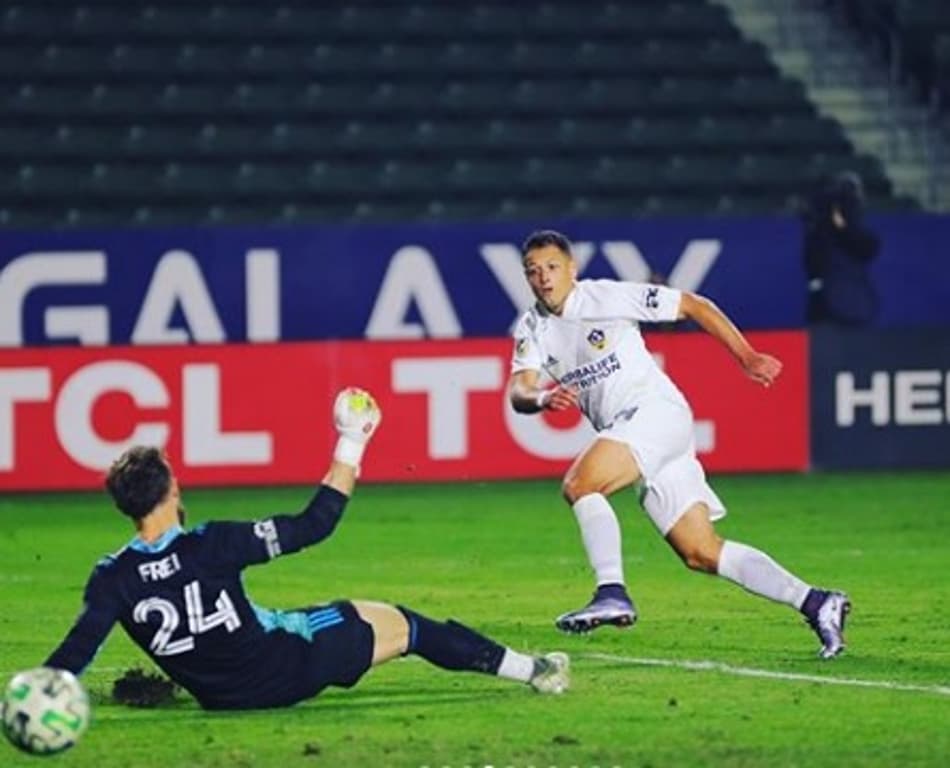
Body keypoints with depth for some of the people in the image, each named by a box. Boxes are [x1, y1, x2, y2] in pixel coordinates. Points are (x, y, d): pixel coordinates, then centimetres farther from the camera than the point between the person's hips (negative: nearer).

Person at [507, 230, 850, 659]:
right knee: (701, 554, 1)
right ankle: (816, 603, 3)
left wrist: (746, 358, -1)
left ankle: (612, 594, -32)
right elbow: (518, 392, -5)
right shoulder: (532, 329, 11)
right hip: (623, 432, 6)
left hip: (657, 410, -6)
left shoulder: (606, 297, -5)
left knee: (579, 484, -28)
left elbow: (693, 306, 1)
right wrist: (542, 397, -29)